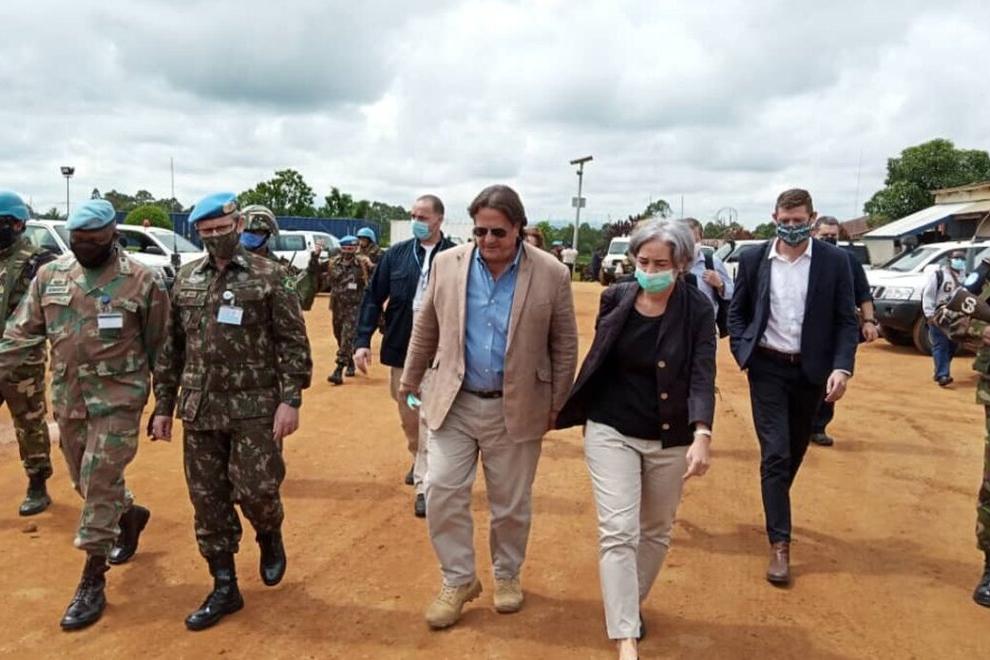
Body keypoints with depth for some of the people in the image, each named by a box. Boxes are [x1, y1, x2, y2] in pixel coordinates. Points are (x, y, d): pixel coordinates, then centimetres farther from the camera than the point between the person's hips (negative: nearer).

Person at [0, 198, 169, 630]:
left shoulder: (143, 281, -9)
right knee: (86, 482, 18)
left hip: (117, 399, -5)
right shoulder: (50, 276, 4)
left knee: (100, 486, -3)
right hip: (68, 397, 5)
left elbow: (159, 347, -4)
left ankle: (92, 583, 9)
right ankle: (131, 515, 48)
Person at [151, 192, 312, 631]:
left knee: (255, 489, -4)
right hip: (200, 410, 5)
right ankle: (224, 589, 23)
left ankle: (270, 538, 31)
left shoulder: (270, 277, -4)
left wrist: (290, 399, -14)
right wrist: (163, 406, 12)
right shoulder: (185, 280, 10)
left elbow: (293, 344, -7)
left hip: (255, 408, -4)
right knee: (208, 500, 8)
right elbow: (171, 349, 13)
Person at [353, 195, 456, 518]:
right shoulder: (396, 254, 2)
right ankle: (419, 461, 43)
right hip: (400, 349, 4)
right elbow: (373, 297, 3)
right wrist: (363, 341, -3)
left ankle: (424, 486, 9)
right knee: (407, 418, 18)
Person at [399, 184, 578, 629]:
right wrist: (410, 380, 15)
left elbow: (564, 346, -2)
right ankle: (458, 580, 20)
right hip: (455, 402, 2)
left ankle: (507, 574, 36)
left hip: (516, 409, -1)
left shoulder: (552, 275, -10)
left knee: (511, 503, 12)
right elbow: (426, 328, 8)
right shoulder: (448, 264, -3)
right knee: (443, 493, 1)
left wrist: (556, 406, 1)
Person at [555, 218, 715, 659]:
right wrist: (570, 412, 14)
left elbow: (702, 375, -19)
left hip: (671, 439, 0)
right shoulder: (615, 299, -4)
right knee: (618, 532, -7)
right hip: (611, 431, 0)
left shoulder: (698, 309, -10)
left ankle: (630, 602, 40)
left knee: (656, 530, 16)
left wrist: (702, 436, -33)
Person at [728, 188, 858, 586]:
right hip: (768, 367, -1)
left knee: (795, 451, 16)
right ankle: (780, 544, 0)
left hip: (811, 370, 1)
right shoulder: (754, 260, -1)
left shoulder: (834, 262, -4)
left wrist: (842, 367, -14)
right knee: (775, 454, -5)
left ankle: (776, 510, 42)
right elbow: (737, 311, 8)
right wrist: (743, 352, -6)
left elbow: (846, 321, -2)